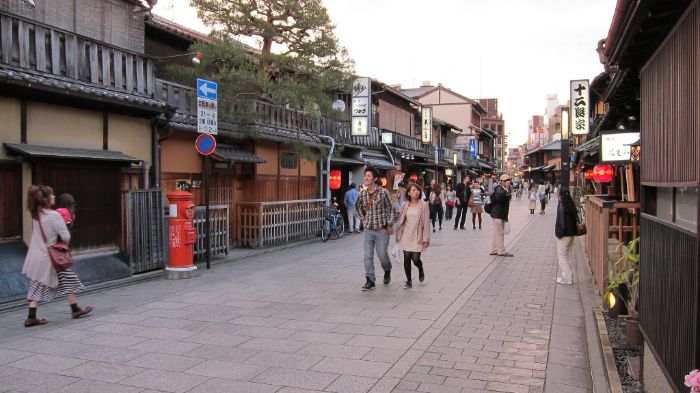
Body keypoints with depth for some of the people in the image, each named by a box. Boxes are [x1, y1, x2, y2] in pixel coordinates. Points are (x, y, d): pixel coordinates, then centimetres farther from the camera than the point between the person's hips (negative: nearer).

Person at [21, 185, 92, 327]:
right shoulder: (53, 215, -19)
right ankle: (75, 309, 19)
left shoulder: (36, 215, 3)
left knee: (37, 286, 11)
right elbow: (66, 237, -16)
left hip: (35, 256, 7)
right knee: (69, 281, 9)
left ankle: (31, 317, 9)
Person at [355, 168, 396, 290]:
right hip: (368, 230, 4)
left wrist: (390, 225, -6)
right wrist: (363, 219, 12)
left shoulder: (383, 192, -9)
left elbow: (391, 209, -3)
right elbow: (357, 206, 22)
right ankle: (370, 280, 6)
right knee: (368, 256, -1)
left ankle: (387, 271, 35)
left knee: (382, 254, 4)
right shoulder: (362, 194, 2)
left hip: (382, 230, -3)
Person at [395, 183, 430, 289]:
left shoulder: (424, 205, -5)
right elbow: (400, 221, 10)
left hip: (417, 237, -3)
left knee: (415, 259, -5)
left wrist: (426, 239, -9)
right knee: (406, 258, 1)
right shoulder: (404, 205, 4)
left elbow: (426, 223, -6)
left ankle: (421, 270, 31)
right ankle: (409, 282, 14)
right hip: (406, 236, 3)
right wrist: (398, 235, 9)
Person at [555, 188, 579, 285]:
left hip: (564, 234, -8)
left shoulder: (561, 206, -19)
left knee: (562, 256, 2)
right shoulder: (571, 206, 5)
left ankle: (567, 278, 4)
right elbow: (575, 219, 10)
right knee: (567, 256, 17)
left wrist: (558, 232, -11)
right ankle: (567, 275, 24)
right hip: (571, 233, 8)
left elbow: (561, 221, -20)